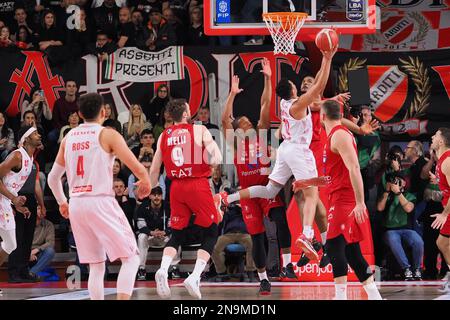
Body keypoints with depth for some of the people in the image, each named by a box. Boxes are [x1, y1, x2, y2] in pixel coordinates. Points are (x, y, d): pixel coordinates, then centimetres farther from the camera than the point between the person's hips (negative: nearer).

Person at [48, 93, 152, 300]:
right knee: (130, 258, 0)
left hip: (76, 204, 6)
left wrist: (62, 203, 35)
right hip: (101, 203, -6)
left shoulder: (68, 138, 13)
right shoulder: (108, 135, -3)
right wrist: (145, 182, 13)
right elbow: (138, 169, -8)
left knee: (96, 266, 13)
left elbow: (53, 178, 19)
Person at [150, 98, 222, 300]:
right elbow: (216, 159, -12)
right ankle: (195, 277, -9)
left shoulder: (164, 136, 8)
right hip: (198, 185, -4)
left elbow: (154, 170, 12)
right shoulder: (199, 130, -3)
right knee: (210, 233, 7)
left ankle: (163, 269, -10)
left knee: (177, 235, 16)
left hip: (176, 187, 4)